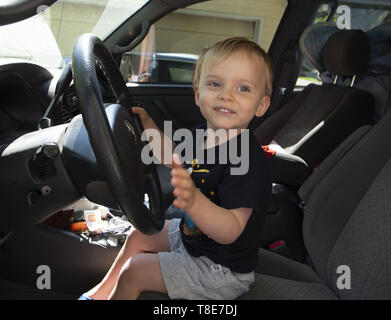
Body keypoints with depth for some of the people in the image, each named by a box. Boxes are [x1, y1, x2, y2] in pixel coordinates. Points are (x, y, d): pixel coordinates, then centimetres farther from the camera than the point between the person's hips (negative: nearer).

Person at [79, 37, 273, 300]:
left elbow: (231, 231, -36)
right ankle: (101, 292, 44)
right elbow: (174, 157, 17)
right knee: (138, 237, 20)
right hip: (191, 236, 8)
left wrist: (194, 201, -54)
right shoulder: (202, 136, -6)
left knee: (133, 271, -5)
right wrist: (148, 125, 8)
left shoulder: (249, 160, -33)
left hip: (222, 270, -8)